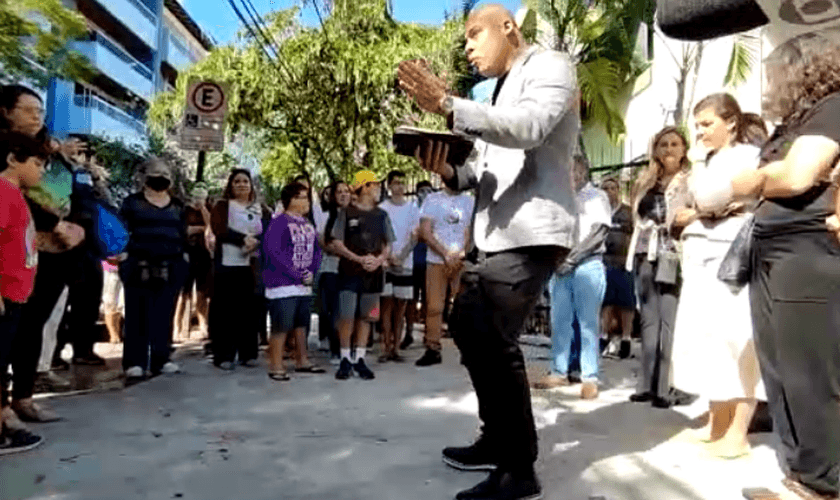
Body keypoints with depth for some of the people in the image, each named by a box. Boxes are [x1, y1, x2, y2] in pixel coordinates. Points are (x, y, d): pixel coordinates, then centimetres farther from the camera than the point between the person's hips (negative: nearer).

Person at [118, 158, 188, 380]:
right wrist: (124, 258, -7)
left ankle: (161, 359, 12)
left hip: (171, 268, 3)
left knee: (165, 314, 4)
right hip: (139, 266, -3)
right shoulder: (133, 202, 5)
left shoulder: (177, 205, 16)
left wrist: (184, 260, 10)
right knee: (137, 314, -1)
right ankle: (134, 362, 4)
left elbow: (183, 235, 17)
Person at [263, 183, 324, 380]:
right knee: (281, 327, -5)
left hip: (305, 285, 8)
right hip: (282, 284, -7)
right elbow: (274, 253, -16)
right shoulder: (278, 223, -10)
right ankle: (276, 366, 5)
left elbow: (316, 251, 14)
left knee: (301, 324, 16)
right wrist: (298, 276, -16)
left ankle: (302, 360, 27)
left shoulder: (308, 225, 13)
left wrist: (311, 273, -4)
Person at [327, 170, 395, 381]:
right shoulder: (346, 213, 0)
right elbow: (336, 244, -4)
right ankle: (345, 359, 9)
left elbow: (388, 245, 12)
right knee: (346, 316, -6)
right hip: (349, 273, -3)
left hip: (374, 274, 3)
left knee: (365, 317, 6)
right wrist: (359, 259, -14)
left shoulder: (381, 215, 11)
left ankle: (360, 359, 15)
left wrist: (379, 259, -8)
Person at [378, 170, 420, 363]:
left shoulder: (413, 208, 7)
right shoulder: (381, 208, 2)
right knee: (387, 304, -1)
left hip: (406, 264, 2)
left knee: (401, 306, 5)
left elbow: (414, 237, 2)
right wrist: (389, 256, -13)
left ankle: (396, 347, 12)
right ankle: (386, 347, 5)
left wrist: (402, 255, -13)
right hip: (386, 263, -2)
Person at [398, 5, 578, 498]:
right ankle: (497, 439, 27)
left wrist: (447, 105, -29)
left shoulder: (550, 66, -1)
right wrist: (449, 171, 2)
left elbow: (528, 126, -22)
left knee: (494, 341, -13)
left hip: (531, 233, -10)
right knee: (468, 328, 13)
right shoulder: (503, 88, 26)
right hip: (495, 233, 10)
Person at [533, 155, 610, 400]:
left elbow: (598, 233, -6)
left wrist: (572, 258, -11)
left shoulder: (597, 197, 4)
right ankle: (559, 372, 11)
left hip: (587, 266, -5)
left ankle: (590, 378, 0)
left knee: (587, 323, -4)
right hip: (562, 266, 5)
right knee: (560, 321, 4)